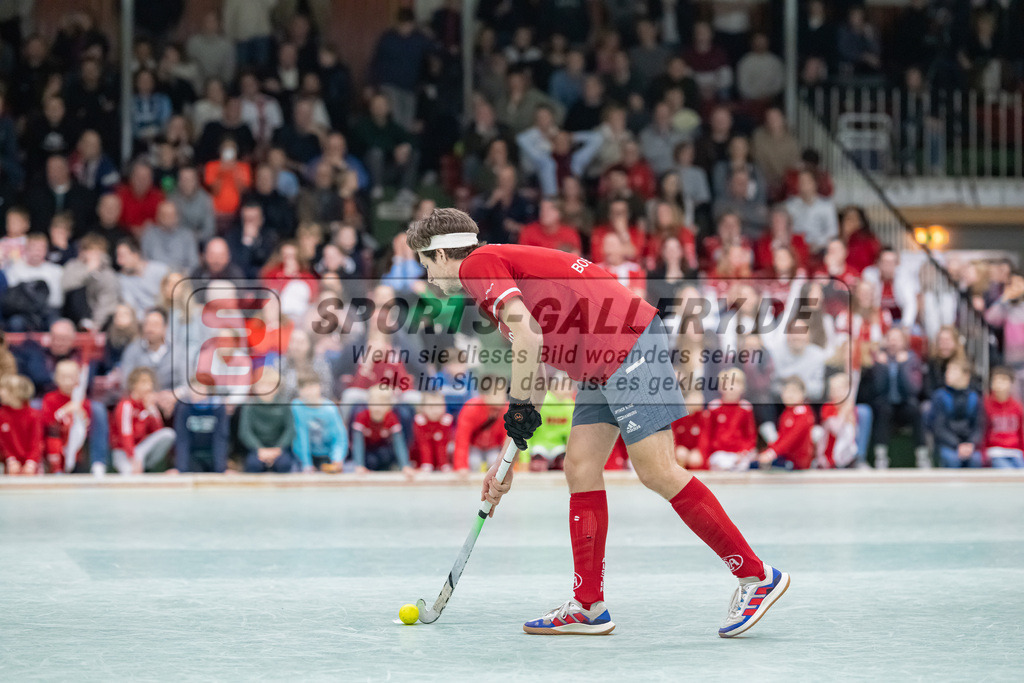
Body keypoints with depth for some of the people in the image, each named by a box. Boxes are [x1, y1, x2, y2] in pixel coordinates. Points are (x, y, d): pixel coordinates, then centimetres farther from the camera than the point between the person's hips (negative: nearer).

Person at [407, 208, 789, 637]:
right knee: (580, 468, 8)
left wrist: (518, 407, -8)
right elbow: (534, 377, 28)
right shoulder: (506, 266, 26)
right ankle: (588, 608, 11)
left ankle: (756, 576, -6)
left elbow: (528, 334, -19)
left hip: (630, 346, -10)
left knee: (657, 472, -11)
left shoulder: (479, 264, -3)